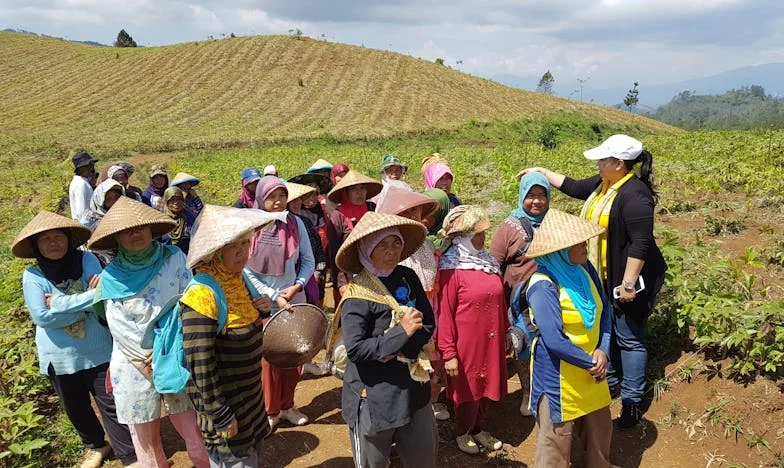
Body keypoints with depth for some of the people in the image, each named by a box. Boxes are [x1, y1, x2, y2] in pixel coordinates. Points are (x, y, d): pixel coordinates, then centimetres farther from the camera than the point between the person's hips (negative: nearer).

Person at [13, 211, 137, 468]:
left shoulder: (86, 260, -8)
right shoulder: (32, 275, -8)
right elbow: (42, 317, -19)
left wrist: (59, 303, -20)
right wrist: (87, 300, -19)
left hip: (98, 351, -2)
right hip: (61, 357, 2)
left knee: (111, 404, 3)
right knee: (76, 409, 20)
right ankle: (96, 446, 44)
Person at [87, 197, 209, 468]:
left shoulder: (174, 258, -3)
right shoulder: (111, 275, -3)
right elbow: (118, 327, -8)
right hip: (135, 367, 0)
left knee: (193, 429, 6)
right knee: (146, 438, 13)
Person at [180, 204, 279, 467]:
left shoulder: (238, 281, 0)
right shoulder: (202, 295, -26)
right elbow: (200, 365, -25)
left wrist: (262, 308, -6)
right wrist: (221, 416, -20)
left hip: (250, 396, 8)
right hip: (224, 403, -8)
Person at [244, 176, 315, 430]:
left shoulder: (295, 223, -4)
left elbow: (308, 261, 3)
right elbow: (247, 271, -10)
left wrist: (297, 286, -12)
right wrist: (274, 296, -15)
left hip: (295, 302, 3)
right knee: (269, 359, 8)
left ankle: (287, 406, 33)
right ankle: (270, 411, 28)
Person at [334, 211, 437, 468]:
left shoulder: (408, 278, 0)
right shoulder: (357, 296, -16)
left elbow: (428, 324, 1)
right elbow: (355, 349, -22)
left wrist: (401, 349, -16)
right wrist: (401, 333, -24)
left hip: (413, 387, 6)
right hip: (374, 395, -5)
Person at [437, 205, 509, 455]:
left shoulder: (489, 261, 5)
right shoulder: (451, 269, -16)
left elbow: (500, 301, 13)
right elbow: (445, 313, -16)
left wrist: (506, 332, 16)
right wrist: (448, 352, -16)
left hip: (492, 340, 6)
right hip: (466, 342, -6)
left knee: (488, 385, 18)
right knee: (468, 388, 11)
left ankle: (478, 428, 41)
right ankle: (462, 432, 35)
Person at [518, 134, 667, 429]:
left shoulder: (634, 194, -24)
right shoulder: (603, 184, 4)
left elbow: (641, 243, -27)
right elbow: (574, 187, 19)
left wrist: (629, 284, -26)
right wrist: (542, 172, 18)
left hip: (628, 279, -9)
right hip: (604, 277, 9)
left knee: (629, 338, 2)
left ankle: (632, 401, 15)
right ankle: (610, 382, 37)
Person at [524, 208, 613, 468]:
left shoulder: (585, 269, -3)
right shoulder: (543, 286, -27)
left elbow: (604, 310, 4)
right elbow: (554, 340, -28)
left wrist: (602, 351, -9)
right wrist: (591, 362, -16)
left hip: (592, 366, 8)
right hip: (558, 374, -7)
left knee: (599, 428, 25)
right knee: (557, 438, 10)